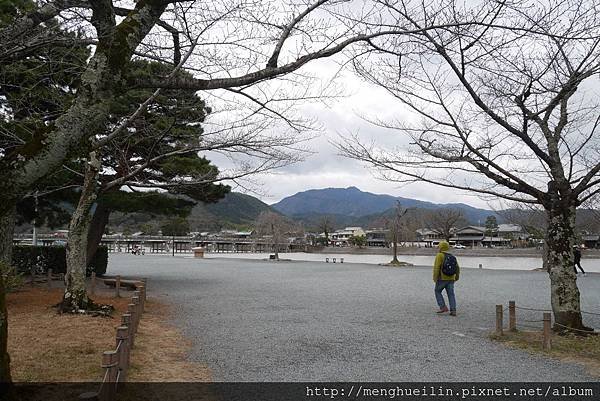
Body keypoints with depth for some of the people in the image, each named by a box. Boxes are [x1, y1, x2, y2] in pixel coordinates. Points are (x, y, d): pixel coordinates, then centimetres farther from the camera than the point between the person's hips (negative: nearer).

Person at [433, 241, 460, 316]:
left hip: (442, 278, -5)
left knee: (437, 292, 12)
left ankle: (443, 307, 3)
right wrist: (456, 277, 22)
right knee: (451, 295, 5)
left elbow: (436, 267, -17)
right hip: (451, 279, 5)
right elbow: (457, 268, 10)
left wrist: (435, 278, -14)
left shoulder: (439, 255, -8)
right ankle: (453, 311, -3)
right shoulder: (452, 256, 10)